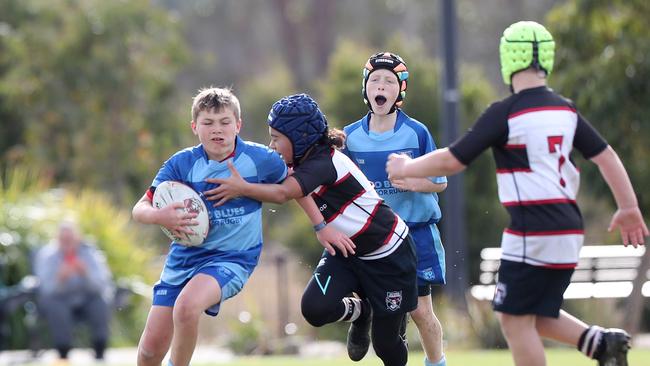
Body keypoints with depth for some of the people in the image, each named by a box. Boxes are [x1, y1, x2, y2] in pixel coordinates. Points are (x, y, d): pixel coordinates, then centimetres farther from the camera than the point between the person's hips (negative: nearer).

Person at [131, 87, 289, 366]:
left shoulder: (261, 159, -8)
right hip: (184, 256, 3)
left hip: (233, 257, -3)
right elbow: (140, 209, -8)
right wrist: (158, 216, -31)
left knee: (186, 305, -34)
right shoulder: (181, 163, -6)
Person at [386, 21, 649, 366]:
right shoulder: (565, 110, 10)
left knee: (516, 321, 0)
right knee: (536, 315, 18)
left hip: (532, 234, -8)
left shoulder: (505, 113, -11)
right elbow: (606, 156, 14)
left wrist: (405, 168, 7)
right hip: (568, 231, 8)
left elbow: (452, 161, -9)